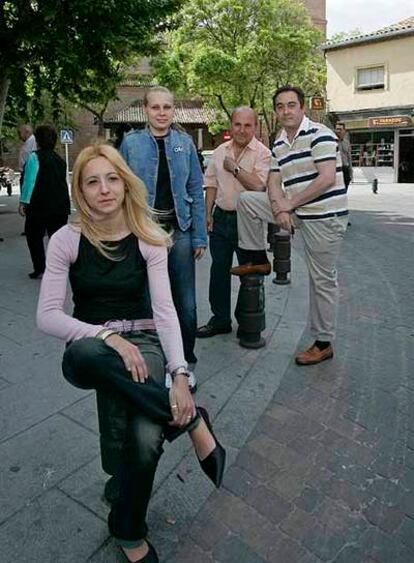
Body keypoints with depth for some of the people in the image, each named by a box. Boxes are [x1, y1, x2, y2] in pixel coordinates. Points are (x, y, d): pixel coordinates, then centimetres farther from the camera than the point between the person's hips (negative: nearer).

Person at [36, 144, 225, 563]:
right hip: (88, 347, 0)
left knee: (147, 439, -28)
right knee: (85, 354, -40)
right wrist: (109, 337, -25)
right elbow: (47, 316, -10)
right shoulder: (66, 240, -5)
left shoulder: (148, 238, -3)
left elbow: (164, 310, -10)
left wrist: (180, 374, -23)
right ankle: (191, 419, -22)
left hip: (142, 342, 0)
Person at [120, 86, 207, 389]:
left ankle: (185, 364, 24)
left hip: (179, 231, 1)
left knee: (186, 304, 4)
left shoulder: (185, 142, 6)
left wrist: (199, 236, 0)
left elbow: (196, 190, 5)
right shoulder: (131, 142, 2)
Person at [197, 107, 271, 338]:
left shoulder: (263, 153, -7)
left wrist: (235, 168, -13)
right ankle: (220, 320, 24)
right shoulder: (220, 151, 11)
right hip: (221, 217, 6)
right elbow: (212, 183, 14)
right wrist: (208, 213, 8)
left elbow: (258, 185, -21)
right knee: (219, 270, 10)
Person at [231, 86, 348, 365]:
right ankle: (258, 260, 10)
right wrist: (279, 207, -13)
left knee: (322, 280, 0)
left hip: (325, 216, -7)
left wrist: (290, 204, -15)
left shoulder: (319, 134, -11)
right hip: (295, 211, 7)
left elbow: (327, 179, -20)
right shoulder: (279, 145, 12)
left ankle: (324, 343, 15)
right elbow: (274, 182, 9)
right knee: (246, 200, 0)